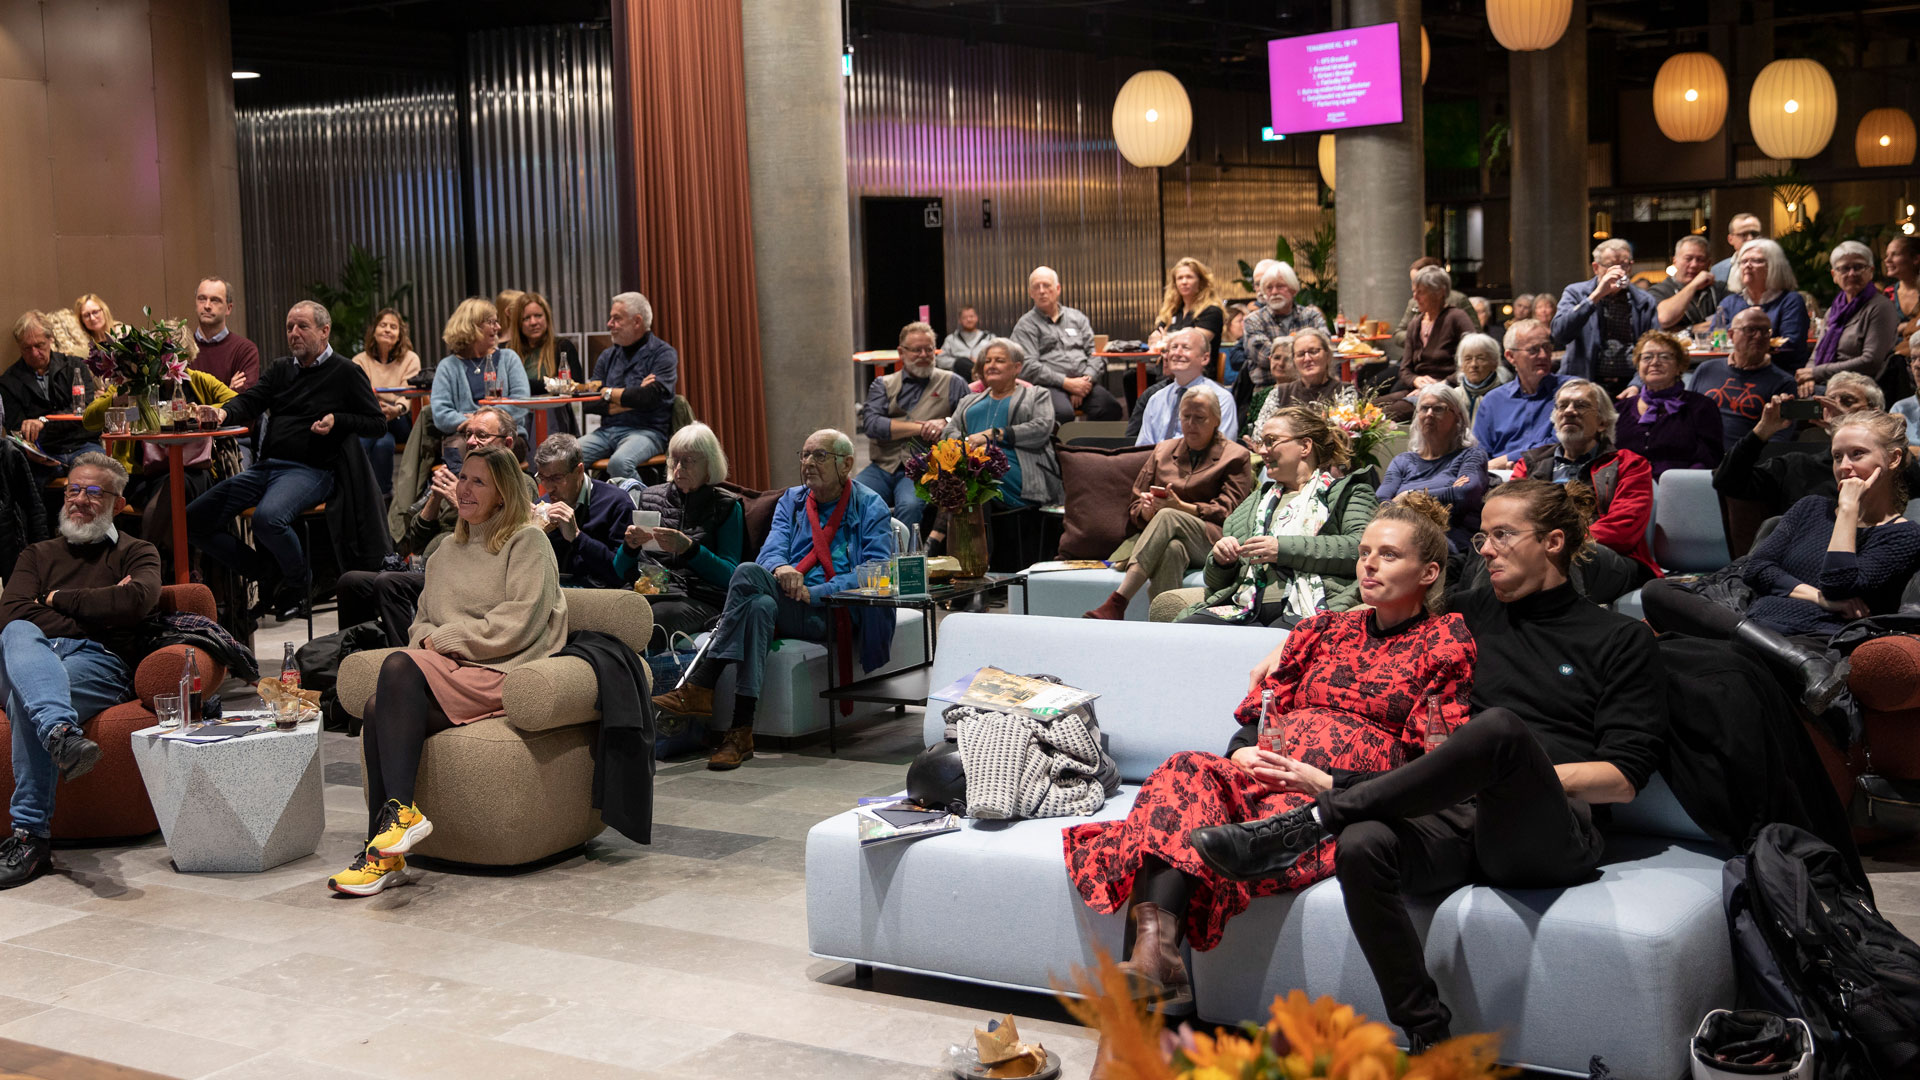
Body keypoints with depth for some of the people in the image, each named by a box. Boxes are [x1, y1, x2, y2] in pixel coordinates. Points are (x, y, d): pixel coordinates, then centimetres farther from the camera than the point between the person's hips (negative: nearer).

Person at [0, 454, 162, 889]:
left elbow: (140, 600, -3)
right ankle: (62, 732, -62)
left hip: (102, 663, -2)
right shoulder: (38, 555, 31)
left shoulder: (137, 553, 23)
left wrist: (59, 600, 5)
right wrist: (99, 611, 1)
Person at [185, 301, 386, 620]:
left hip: (309, 470, -7)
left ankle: (299, 580, -6)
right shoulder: (281, 369, 20)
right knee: (194, 519, -7)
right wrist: (224, 412, -15)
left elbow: (378, 423, 5)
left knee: (268, 518, -37)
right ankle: (267, 573, 5)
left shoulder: (346, 373, 5)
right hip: (265, 467, 7)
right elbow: (250, 401, 7)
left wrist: (337, 421, -11)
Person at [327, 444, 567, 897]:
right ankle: (384, 853, -29)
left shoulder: (527, 541, 2)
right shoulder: (447, 552, 26)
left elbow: (518, 623, -10)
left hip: (503, 672, -6)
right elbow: (424, 619, 26)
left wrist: (446, 639, -8)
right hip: (447, 671, 6)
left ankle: (400, 809, -30)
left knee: (400, 667, -30)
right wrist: (426, 638, 1)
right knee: (380, 706, -26)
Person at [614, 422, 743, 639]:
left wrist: (688, 547, -15)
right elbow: (620, 571, 21)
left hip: (698, 600, -3)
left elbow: (729, 576, 0)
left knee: (659, 615, -43)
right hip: (645, 592, 3)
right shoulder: (648, 497, 22)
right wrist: (630, 545, -2)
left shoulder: (726, 506, 12)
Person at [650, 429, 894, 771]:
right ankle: (741, 731, -40)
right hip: (788, 608, 4)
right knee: (759, 605, -34)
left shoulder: (870, 507, 9)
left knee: (749, 574, -29)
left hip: (838, 612, -4)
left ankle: (699, 688, -30)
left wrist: (813, 592, -15)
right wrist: (781, 568, -19)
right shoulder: (792, 500, 23)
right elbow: (772, 548, 7)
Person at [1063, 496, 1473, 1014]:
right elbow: (1259, 711, 23)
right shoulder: (1326, 628, 27)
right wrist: (1242, 753, -2)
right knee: (1185, 773, -30)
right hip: (1263, 774, 4)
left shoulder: (1447, 641, 12)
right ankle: (1155, 954, -52)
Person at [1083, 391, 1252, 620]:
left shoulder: (1236, 457, 14)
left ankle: (1116, 603, -48)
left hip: (1211, 541, -2)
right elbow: (1135, 510, 19)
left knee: (1168, 517, -36)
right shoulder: (1163, 450, 25)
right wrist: (1146, 511, -7)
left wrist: (1181, 507, -15)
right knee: (1171, 549, -37)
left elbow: (1225, 513, 1)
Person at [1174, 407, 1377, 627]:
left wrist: (1283, 549, -10)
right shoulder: (1257, 499, 33)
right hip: (1245, 609, 5)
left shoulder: (1348, 491, 17)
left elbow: (1360, 548, -6)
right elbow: (1216, 581, 33)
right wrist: (1221, 560, 9)